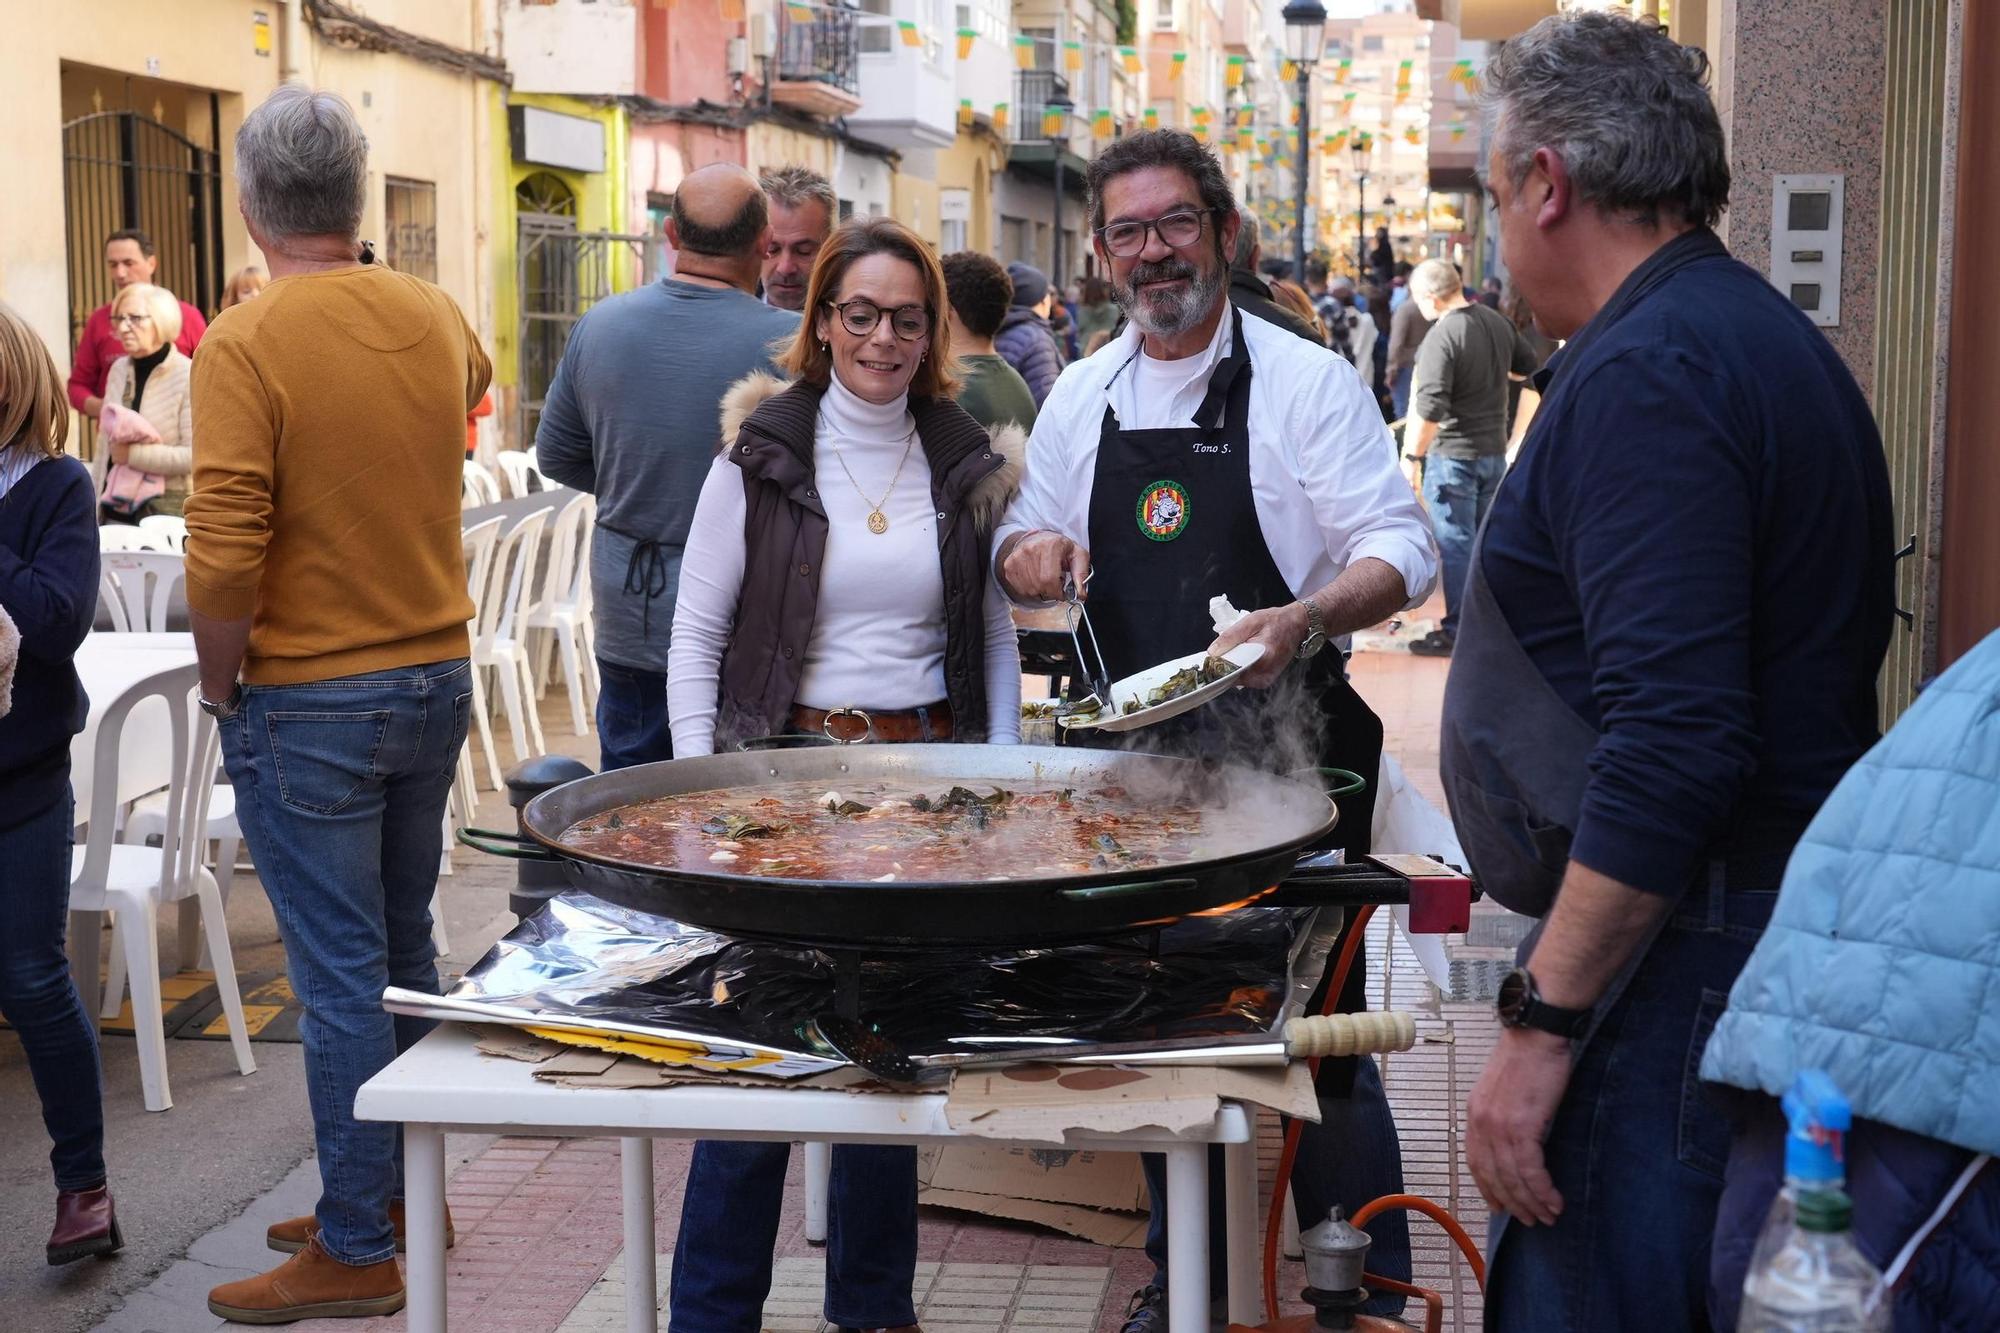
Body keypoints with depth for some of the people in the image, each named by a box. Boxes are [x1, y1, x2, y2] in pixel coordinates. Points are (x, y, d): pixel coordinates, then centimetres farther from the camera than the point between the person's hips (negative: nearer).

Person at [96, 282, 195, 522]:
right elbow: (105, 442, 14)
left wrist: (132, 454, -16)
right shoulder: (119, 369, 8)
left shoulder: (189, 376, -11)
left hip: (168, 514, -5)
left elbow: (196, 455, -18)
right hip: (117, 510, 5)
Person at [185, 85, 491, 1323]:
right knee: (405, 952, 17)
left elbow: (224, 555, -23)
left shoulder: (246, 344, -17)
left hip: (310, 703, -6)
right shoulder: (435, 316, 1)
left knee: (342, 977, 1)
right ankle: (397, 1191, 30)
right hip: (437, 676, 6)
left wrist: (220, 685, -6)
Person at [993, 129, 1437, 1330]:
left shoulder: (1306, 381, -7)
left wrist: (1308, 618, -29)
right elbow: (1031, 543, 19)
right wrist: (1030, 553, -6)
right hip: (1138, 759, 5)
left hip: (1284, 758, -5)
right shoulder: (1082, 399, 10)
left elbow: (1402, 550, -10)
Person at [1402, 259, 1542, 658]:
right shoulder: (1499, 322, 3)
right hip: (1495, 449, 7)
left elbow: (1429, 411, -25)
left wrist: (1414, 455, -14)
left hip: (1453, 455, -7)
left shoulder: (1441, 337, -20)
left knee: (1455, 544, 0)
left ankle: (1457, 632, 4)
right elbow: (1529, 368, 19)